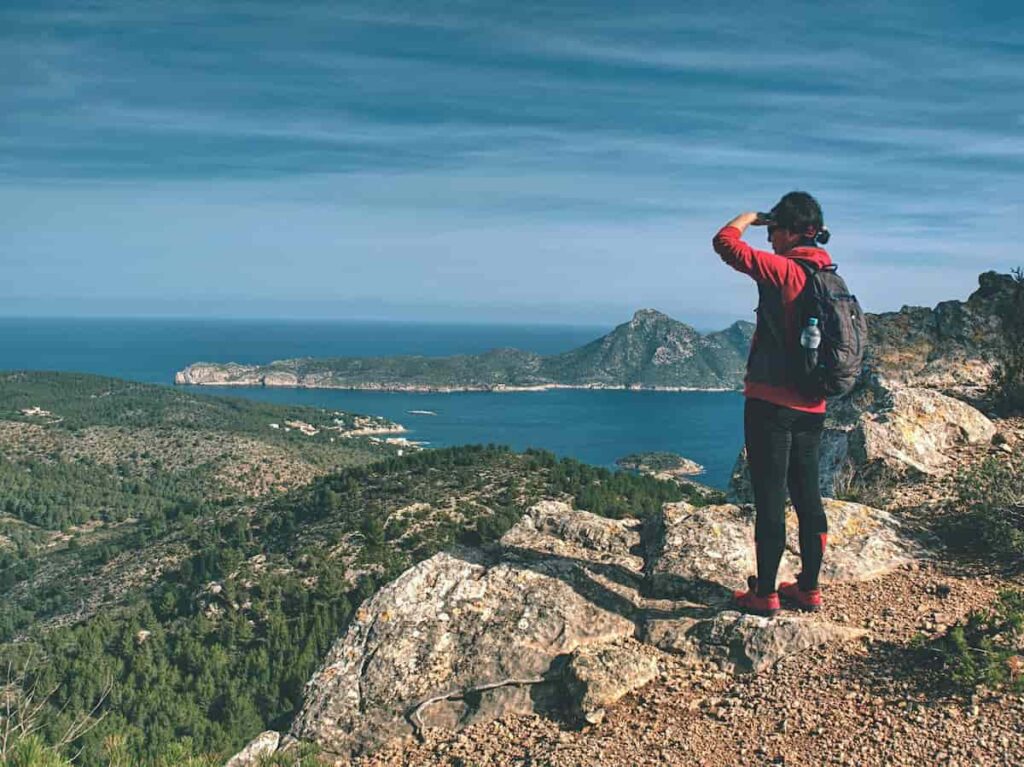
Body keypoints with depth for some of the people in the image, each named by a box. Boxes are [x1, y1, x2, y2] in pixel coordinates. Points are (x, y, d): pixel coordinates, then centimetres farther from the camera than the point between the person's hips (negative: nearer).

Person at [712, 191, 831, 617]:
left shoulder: (782, 269, -14)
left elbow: (724, 242, -13)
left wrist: (749, 217, 6)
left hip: (771, 402, -8)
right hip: (812, 406, 8)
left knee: (770, 497, -2)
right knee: (808, 496, 13)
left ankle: (764, 594, 5)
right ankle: (809, 588, 23)